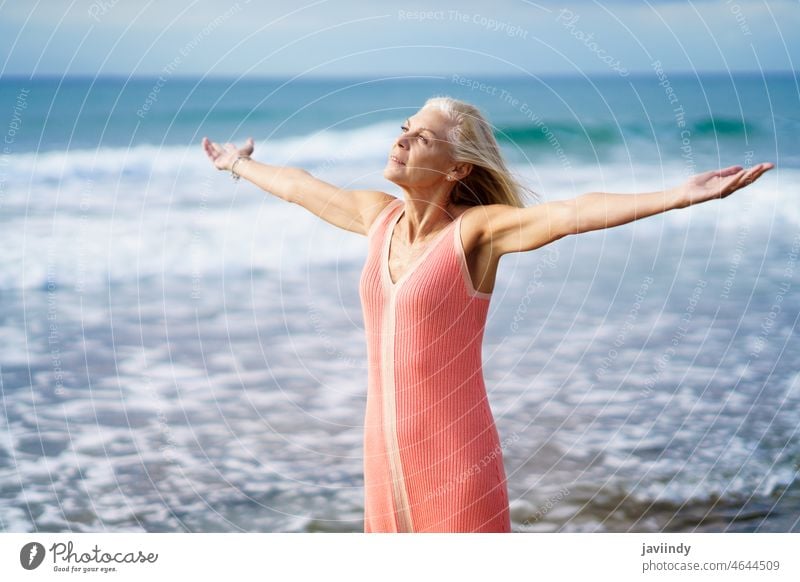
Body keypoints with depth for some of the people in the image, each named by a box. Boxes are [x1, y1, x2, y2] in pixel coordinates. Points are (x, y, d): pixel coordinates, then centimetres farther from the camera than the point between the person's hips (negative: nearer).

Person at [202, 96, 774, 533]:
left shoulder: (477, 229, -12)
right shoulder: (380, 215, 6)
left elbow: (571, 213, -28)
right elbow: (301, 187, 25)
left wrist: (682, 195, -42)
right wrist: (241, 166, 42)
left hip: (456, 453, -6)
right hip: (387, 457, 6)